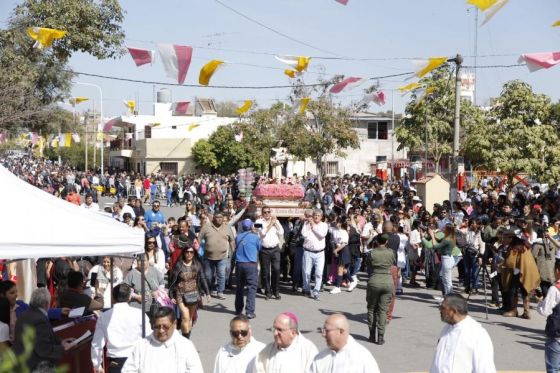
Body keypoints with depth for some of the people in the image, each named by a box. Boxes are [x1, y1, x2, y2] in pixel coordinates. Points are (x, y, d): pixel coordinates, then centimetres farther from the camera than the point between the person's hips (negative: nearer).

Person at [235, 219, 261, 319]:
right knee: (252, 288, -3)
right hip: (251, 265, -4)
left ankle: (238, 309, 26)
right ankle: (249, 311, -11)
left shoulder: (238, 237, 7)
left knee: (239, 287, 16)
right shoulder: (255, 237, -3)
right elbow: (259, 249, 11)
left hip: (239, 264, 4)